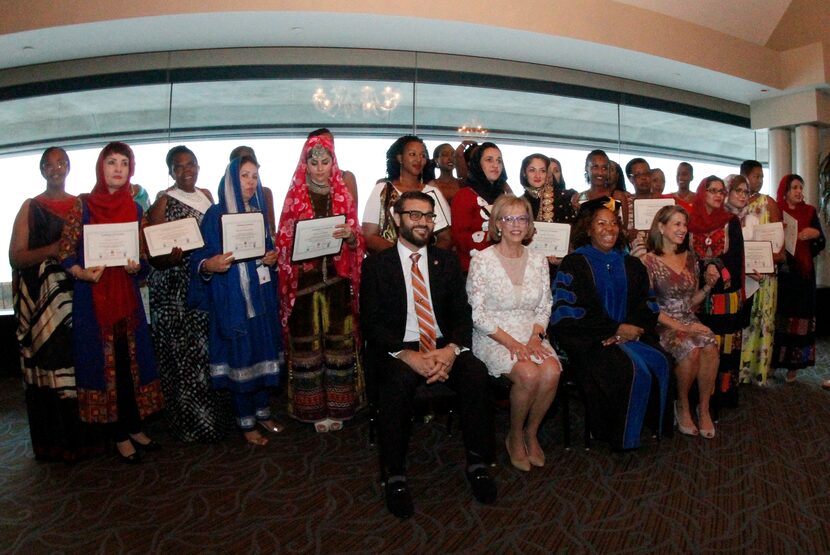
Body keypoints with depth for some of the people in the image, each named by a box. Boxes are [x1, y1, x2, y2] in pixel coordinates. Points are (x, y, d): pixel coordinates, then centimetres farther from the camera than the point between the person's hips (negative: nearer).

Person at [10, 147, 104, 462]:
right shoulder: (31, 207, 7)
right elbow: (15, 256, -1)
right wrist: (52, 250, -15)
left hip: (78, 295, 2)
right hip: (42, 299, -2)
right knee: (48, 367, -1)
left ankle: (83, 435, 11)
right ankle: (55, 442, 9)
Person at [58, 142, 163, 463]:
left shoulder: (136, 210, 7)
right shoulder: (83, 205, -2)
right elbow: (65, 252, -2)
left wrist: (136, 267, -11)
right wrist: (82, 273, -19)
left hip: (127, 295, 3)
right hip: (92, 296, -3)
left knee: (132, 360, 8)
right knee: (104, 362, 3)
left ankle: (134, 428, 23)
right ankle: (120, 436, 15)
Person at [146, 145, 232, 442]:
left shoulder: (206, 195, 11)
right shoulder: (163, 203, -6)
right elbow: (155, 256, -10)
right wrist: (171, 257, -30)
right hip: (176, 293, -5)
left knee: (209, 351, 12)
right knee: (184, 354, 0)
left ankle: (214, 415, 27)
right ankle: (191, 422, 15)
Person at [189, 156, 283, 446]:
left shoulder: (259, 212, 12)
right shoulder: (215, 215, -6)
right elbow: (201, 257, -9)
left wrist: (272, 257, -3)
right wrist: (209, 265, -30)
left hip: (262, 295, 6)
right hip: (232, 299, -5)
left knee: (264, 352, 11)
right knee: (240, 356, 2)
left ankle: (263, 413, 27)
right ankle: (246, 422, 16)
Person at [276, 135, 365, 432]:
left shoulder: (343, 195, 8)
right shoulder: (294, 195, 4)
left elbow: (356, 243, 7)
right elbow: (283, 241, 4)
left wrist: (350, 236, -14)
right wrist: (300, 246, -16)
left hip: (336, 280, 1)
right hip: (304, 281, -1)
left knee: (339, 341, 2)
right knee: (306, 343, 1)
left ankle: (338, 406, 15)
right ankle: (313, 408, 14)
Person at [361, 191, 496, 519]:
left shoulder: (446, 261, 12)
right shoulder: (376, 265, 3)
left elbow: (462, 313, 6)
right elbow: (371, 324, -5)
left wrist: (452, 349, -16)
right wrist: (408, 355, -21)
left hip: (443, 347, 3)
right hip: (397, 351, -2)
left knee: (476, 373, -26)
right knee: (397, 382, -34)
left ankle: (477, 463, -8)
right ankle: (395, 475, -16)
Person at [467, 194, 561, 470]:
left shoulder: (538, 261, 8)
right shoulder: (482, 261, -6)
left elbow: (544, 308, 11)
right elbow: (477, 314, -9)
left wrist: (535, 337, -8)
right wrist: (510, 342, -18)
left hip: (531, 336, 4)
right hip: (493, 338, -4)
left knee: (552, 373, -25)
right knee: (528, 375, -29)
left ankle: (531, 432, 2)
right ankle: (515, 436, -1)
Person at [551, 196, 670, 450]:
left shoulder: (631, 265, 16)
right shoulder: (574, 264, -1)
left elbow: (646, 306, 11)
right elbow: (569, 311, -9)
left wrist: (631, 329, -11)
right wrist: (615, 329, -13)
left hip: (629, 334, 5)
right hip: (590, 341, -5)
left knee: (658, 362, -21)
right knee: (631, 369, -27)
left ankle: (651, 426, -3)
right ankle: (621, 435, -9)